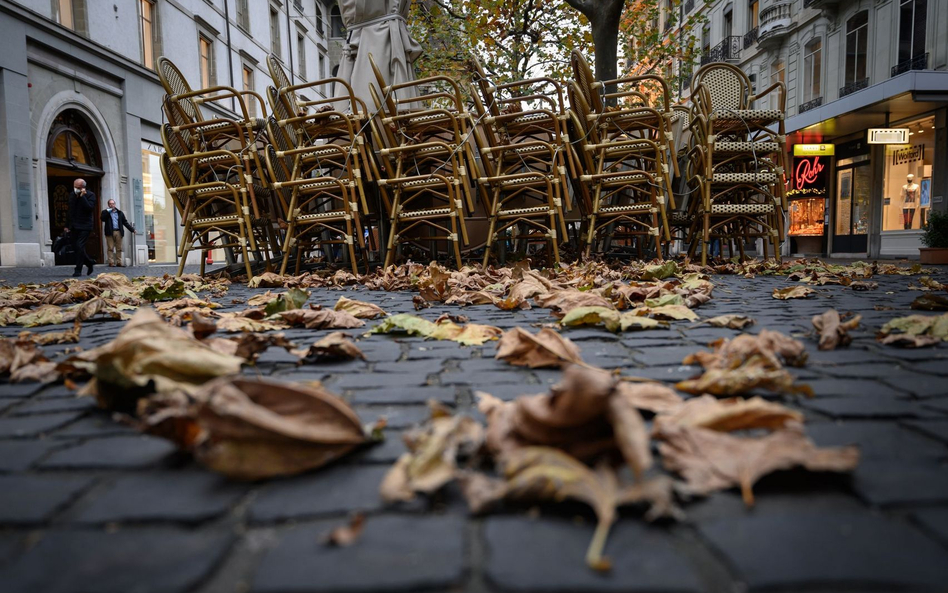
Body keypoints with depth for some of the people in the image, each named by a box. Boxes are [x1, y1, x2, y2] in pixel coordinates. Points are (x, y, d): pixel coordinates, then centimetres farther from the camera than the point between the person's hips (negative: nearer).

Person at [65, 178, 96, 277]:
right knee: (75, 247, 7)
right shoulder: (72, 195, 11)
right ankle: (89, 262, 27)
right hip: (74, 226, 7)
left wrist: (82, 196, -21)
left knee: (79, 246, -12)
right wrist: (68, 225, 16)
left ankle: (78, 270, -7)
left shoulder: (90, 195, -7)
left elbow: (89, 208, -22)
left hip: (85, 226, -7)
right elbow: (70, 211, 18)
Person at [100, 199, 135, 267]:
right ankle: (111, 262, -6)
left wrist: (132, 229, 9)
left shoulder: (120, 213, 17)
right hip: (110, 233, -2)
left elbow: (125, 222, 16)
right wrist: (108, 211, -10)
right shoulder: (105, 212, 10)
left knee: (119, 248, 2)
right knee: (110, 248, -5)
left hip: (118, 232, 2)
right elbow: (102, 218, -9)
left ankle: (119, 262, 4)